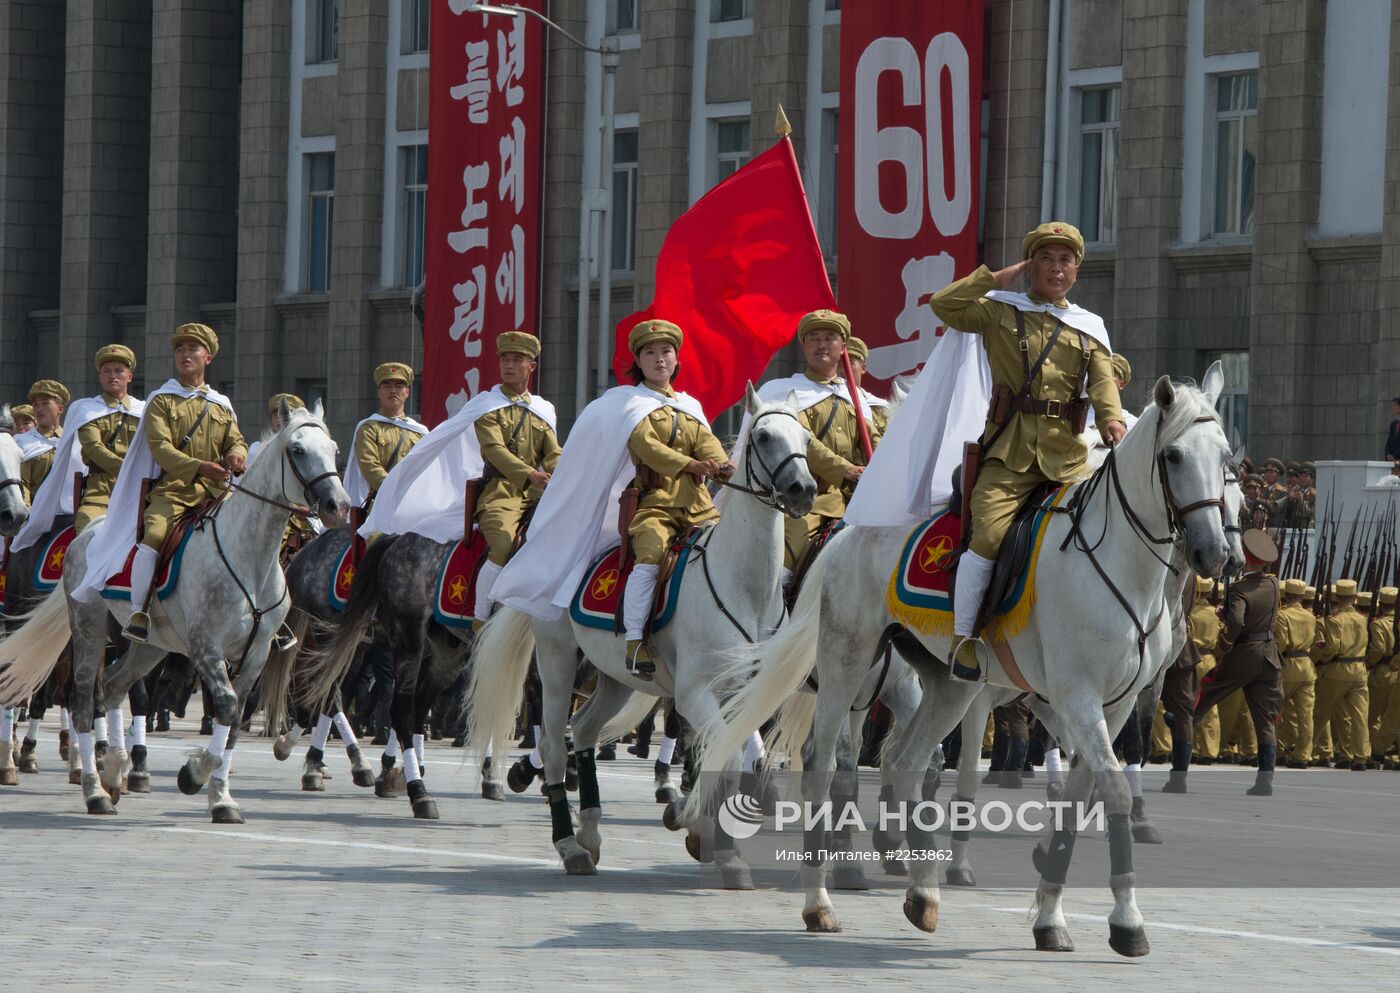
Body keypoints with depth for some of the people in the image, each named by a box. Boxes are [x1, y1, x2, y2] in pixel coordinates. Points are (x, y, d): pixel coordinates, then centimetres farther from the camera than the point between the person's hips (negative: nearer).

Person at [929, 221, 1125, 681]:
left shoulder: (1090, 328, 18)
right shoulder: (1000, 311, 11)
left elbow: (1103, 381, 3)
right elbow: (943, 304, -2)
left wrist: (1112, 420, -17)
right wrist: (997, 278, 2)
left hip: (1067, 453, 3)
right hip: (1010, 449, -3)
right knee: (990, 535, -19)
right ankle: (963, 638, -8)